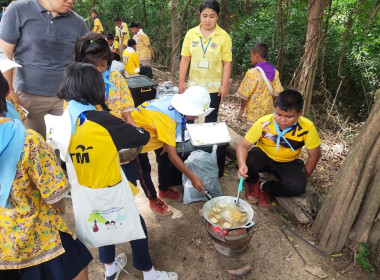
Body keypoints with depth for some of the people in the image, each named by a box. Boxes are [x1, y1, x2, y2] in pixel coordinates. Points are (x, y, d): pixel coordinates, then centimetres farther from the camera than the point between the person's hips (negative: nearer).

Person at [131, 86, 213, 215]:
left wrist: (167, 143, -10)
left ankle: (164, 190, 35)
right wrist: (193, 178, -36)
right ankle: (153, 200, 24)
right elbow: (173, 155, -40)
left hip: (153, 131, 8)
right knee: (144, 170, 4)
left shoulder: (177, 102, -22)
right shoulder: (166, 118, -44)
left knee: (164, 159, 14)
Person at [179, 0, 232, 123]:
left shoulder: (224, 36, -6)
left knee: (210, 118, 8)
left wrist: (225, 85, -10)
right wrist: (181, 81, -1)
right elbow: (185, 59, 2)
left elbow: (227, 62, -6)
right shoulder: (191, 34, 0)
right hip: (193, 85, 2)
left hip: (214, 86, -2)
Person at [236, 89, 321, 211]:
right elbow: (243, 145, -23)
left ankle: (264, 188, 1)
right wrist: (242, 165, -43)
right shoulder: (263, 123, -25)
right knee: (247, 163, -33)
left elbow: (314, 155, -10)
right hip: (263, 156, 0)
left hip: (288, 163, 1)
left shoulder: (307, 128, -24)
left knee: (297, 187, -28)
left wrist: (303, 179, -8)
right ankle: (253, 183, 4)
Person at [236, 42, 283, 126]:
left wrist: (242, 109, -2)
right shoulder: (275, 72, 1)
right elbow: (276, 93, 3)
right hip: (268, 110, 6)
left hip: (254, 112, -6)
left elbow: (245, 95, -14)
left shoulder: (252, 73, -16)